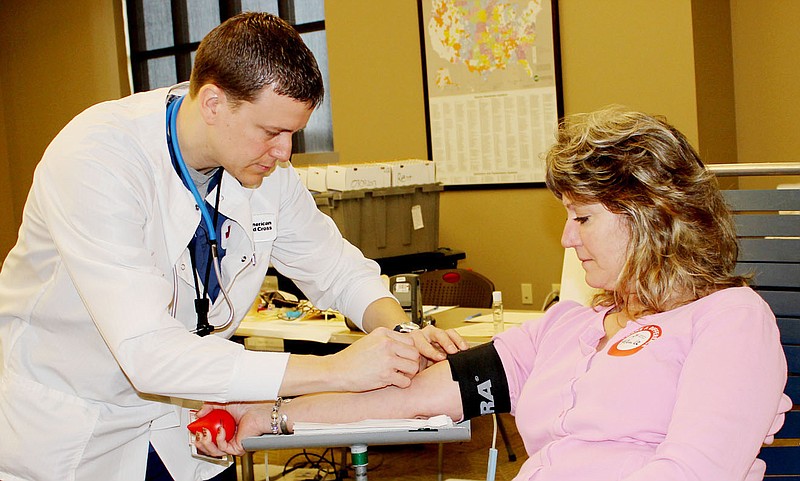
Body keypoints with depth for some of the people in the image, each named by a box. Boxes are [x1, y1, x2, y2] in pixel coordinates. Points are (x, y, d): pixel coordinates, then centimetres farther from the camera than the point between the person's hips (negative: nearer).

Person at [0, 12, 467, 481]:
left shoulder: (266, 167, -9)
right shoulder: (96, 159, -28)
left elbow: (336, 269, 4)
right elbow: (147, 351, -36)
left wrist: (400, 332, -17)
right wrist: (336, 370, -38)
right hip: (61, 431, -5)